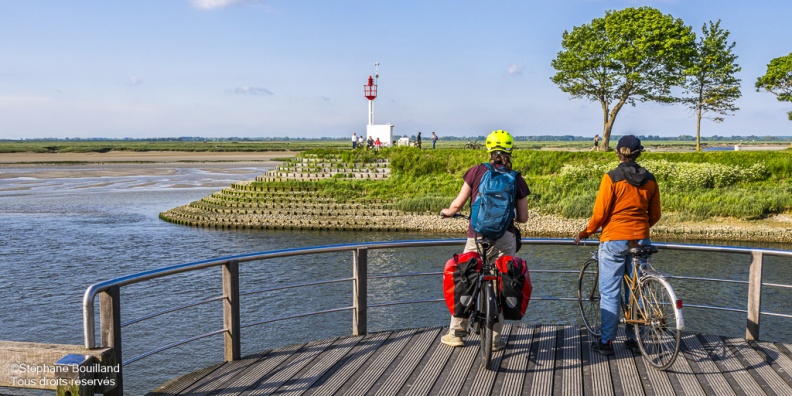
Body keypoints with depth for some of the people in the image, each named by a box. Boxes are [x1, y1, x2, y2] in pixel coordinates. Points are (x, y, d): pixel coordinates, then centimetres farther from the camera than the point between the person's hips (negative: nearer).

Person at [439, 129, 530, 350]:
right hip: (505, 239, 1)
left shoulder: (477, 171, -2)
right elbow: (523, 218, 5)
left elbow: (458, 204, -2)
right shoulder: (517, 180, 2)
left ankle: (456, 333, 23)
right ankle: (495, 339, 15)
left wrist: (447, 212, 19)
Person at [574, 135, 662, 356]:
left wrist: (585, 233, 3)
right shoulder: (649, 179, 4)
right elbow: (655, 215, 10)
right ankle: (635, 339, 20)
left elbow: (600, 213, -11)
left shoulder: (612, 178, -11)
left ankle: (606, 341, 7)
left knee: (610, 292, 2)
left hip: (614, 240, -4)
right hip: (640, 240, 5)